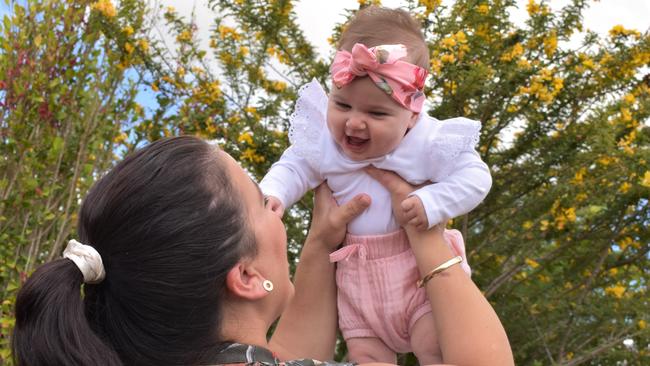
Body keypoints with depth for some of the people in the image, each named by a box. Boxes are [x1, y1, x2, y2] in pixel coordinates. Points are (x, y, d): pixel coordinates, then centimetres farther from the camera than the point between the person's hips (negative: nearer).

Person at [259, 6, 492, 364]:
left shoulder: (428, 142, -20)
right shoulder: (323, 139, -10)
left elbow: (475, 177, -14)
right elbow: (293, 167, 4)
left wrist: (431, 204, -28)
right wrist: (270, 196, -16)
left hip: (421, 265, -3)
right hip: (358, 274, 3)